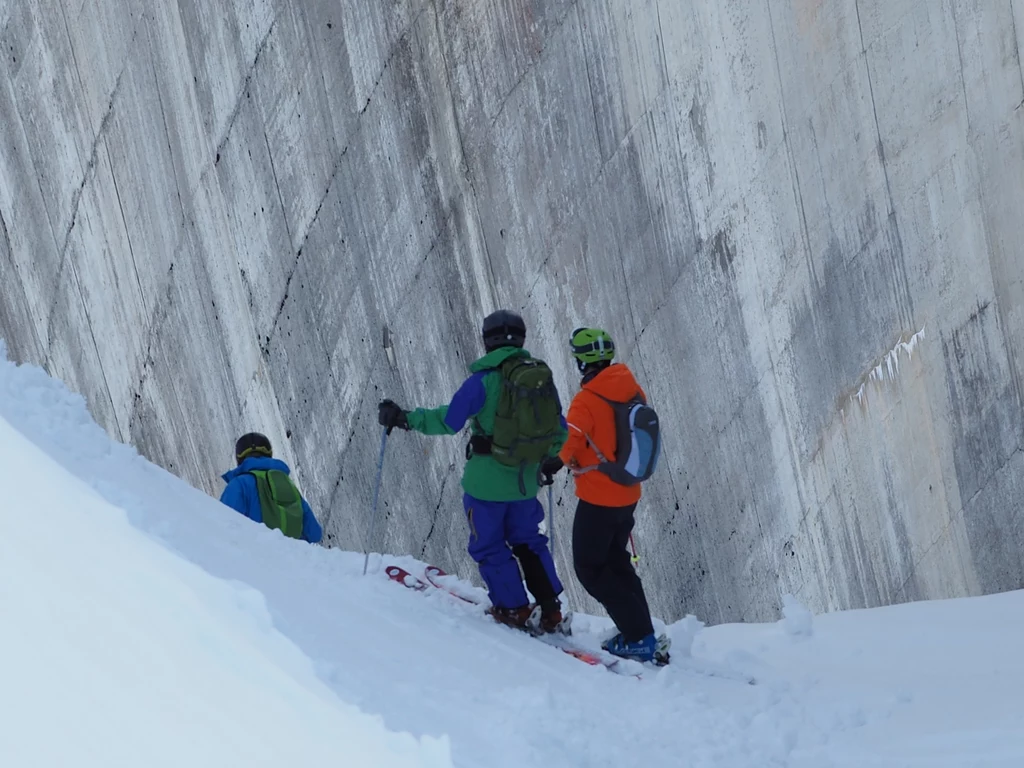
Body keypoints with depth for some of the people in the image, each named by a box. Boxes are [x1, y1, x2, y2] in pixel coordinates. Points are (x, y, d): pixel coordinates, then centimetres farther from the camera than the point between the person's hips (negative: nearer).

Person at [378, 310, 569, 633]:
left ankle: (514, 609, 13)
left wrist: (405, 418, -7)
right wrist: (548, 459, 28)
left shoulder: (484, 379, -14)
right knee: (527, 542, 20)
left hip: (487, 478, -5)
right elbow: (559, 430, 10)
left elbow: (449, 420, -16)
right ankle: (550, 612, 17)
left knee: (488, 545, 12)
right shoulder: (543, 377, 1)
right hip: (526, 481, 5)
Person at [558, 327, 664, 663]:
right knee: (617, 562, 22)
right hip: (628, 494, 7)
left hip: (598, 499, -7)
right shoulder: (633, 392, -2)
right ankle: (641, 633, 21)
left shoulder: (586, 400, -22)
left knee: (590, 568, 5)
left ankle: (638, 636, -2)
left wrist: (568, 460, -4)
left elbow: (567, 444, -25)